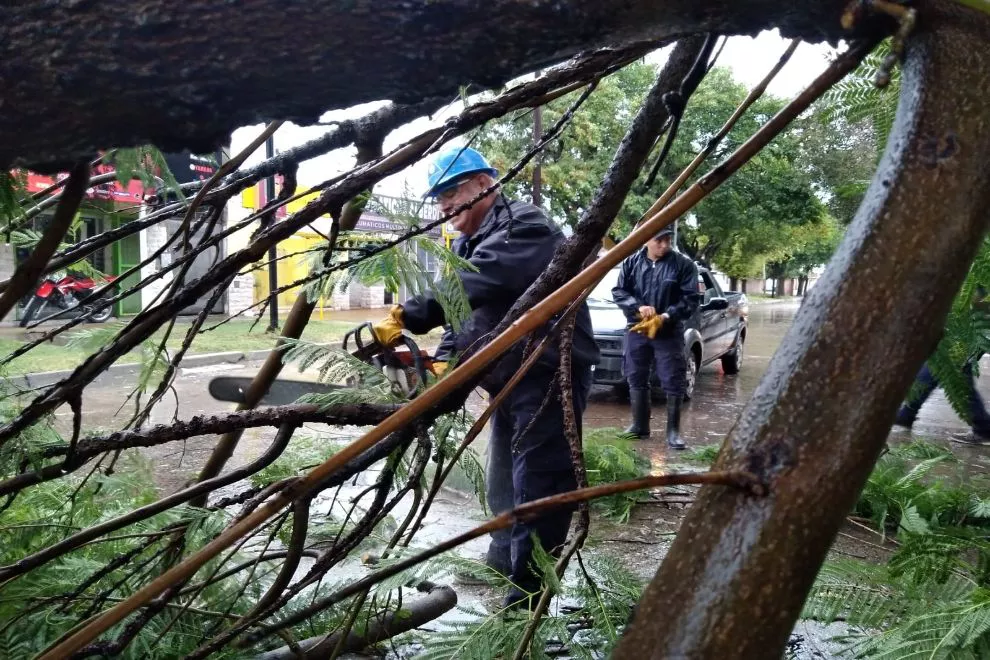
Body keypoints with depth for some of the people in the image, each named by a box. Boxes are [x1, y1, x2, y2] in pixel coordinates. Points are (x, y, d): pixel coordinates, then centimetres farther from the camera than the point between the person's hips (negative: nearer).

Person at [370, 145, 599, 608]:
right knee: (504, 488, 21)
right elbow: (462, 311, 10)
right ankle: (501, 568, 39)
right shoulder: (466, 245, 16)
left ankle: (524, 601, 1)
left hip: (548, 376, -10)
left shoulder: (523, 226, -16)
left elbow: (474, 284, -33)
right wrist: (443, 362, -8)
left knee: (536, 491, -7)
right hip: (508, 381, 10)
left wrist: (405, 317, -41)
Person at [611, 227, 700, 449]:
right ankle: (639, 426, 24)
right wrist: (638, 307, -15)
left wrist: (666, 317, -20)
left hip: (669, 332, -3)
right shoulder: (631, 262, 2)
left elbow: (691, 298, -8)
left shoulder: (684, 265, -5)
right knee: (636, 379, 11)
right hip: (636, 330, 3)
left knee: (673, 382, -2)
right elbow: (618, 291, 3)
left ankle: (673, 430, 8)